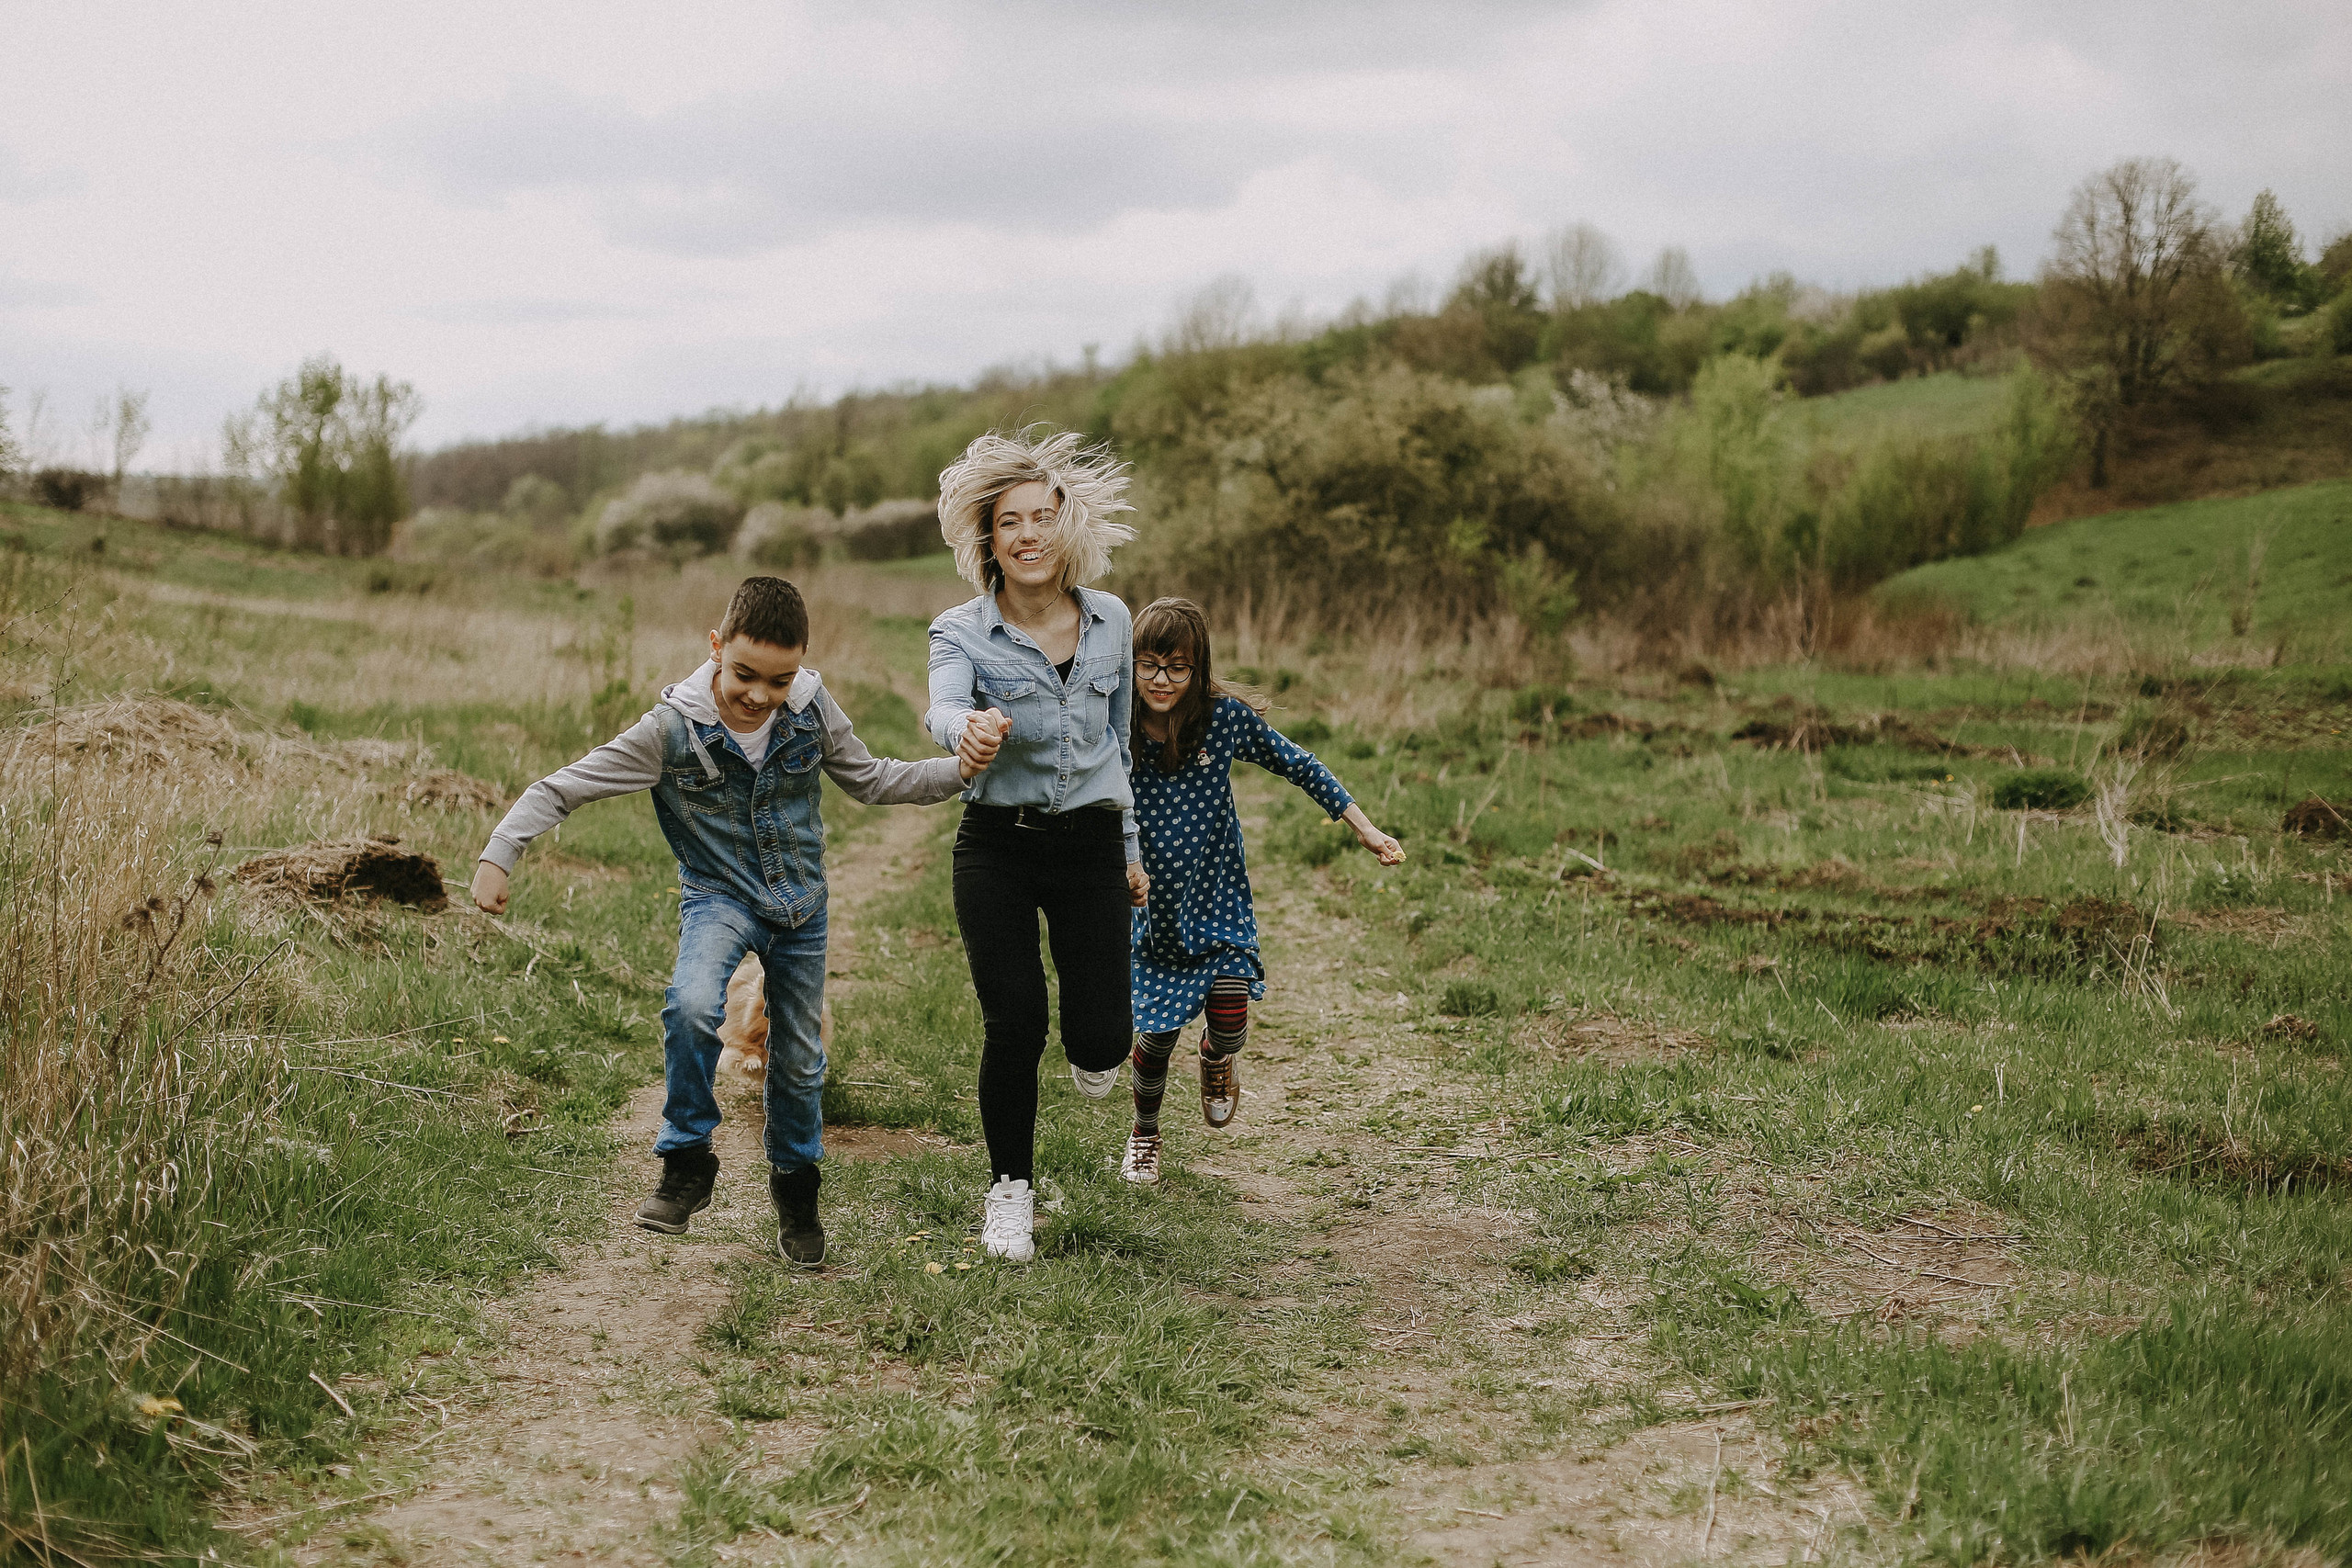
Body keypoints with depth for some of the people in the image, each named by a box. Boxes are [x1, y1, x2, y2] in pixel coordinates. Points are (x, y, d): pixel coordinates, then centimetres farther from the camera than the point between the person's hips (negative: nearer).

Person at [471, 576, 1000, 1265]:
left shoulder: (813, 711, -12)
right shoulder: (674, 728, -21)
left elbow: (869, 779, 4)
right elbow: (563, 787, -18)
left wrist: (958, 770, -9)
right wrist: (498, 854, -28)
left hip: (800, 901, 3)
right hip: (719, 895, -3)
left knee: (799, 1059, 12)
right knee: (692, 1006, -32)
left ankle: (795, 1182, 39)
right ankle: (688, 1161, -12)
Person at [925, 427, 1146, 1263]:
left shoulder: (1110, 621, 2)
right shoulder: (961, 631, -8)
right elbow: (942, 708, -28)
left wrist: (1129, 846, 18)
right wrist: (969, 725, -53)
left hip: (1092, 845, 2)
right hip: (998, 848, -2)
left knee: (1101, 1039, -4)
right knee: (1014, 1026, -5)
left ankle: (1092, 1052, 36)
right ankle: (1011, 1189, 17)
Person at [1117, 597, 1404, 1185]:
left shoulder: (1225, 716, -14)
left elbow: (1300, 767, -2)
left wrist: (1367, 831, -1)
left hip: (1218, 896, 0)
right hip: (1151, 906, 0)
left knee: (1230, 1014, -15)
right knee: (1158, 1032, 2)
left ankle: (1217, 1057, 25)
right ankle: (1144, 1134, 33)